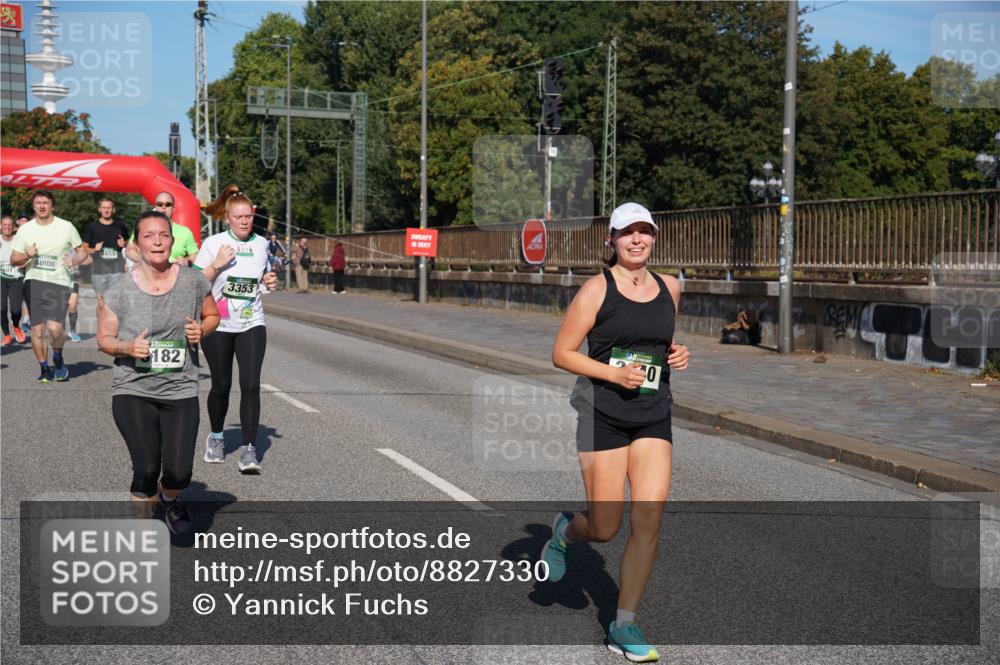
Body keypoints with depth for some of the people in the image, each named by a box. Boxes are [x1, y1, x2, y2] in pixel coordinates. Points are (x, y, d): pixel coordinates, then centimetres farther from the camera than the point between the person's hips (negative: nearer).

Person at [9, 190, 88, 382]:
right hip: (34, 281, 2)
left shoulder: (66, 227, 6)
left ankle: (58, 358, 13)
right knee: (37, 329, -1)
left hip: (60, 282, -2)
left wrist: (75, 260, -10)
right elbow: (13, 260, 11)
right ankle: (44, 368, 16)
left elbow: (82, 251, 12)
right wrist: (27, 256, -10)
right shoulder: (25, 229, 9)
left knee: (55, 327, -16)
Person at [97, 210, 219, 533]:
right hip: (133, 390, -1)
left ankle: (169, 499, 32)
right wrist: (127, 347, -14)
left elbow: (212, 315, 17)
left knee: (179, 473, -8)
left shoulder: (193, 282, 0)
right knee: (147, 468, -12)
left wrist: (201, 330, -6)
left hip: (180, 389, 1)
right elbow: (104, 338, 7)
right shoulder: (117, 292, -4)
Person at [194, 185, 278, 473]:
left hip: (251, 325, 1)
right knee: (221, 385, 8)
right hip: (217, 326, -1)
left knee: (250, 385, -12)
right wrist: (217, 264, -18)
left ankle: (249, 450, -9)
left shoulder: (261, 244, 6)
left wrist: (270, 282, 0)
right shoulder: (213, 243, -3)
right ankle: (216, 437, 34)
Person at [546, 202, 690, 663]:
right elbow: (561, 353, -6)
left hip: (654, 418, 4)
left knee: (649, 522, -5)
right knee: (604, 528, -1)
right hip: (603, 414, -4)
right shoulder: (597, 289, -6)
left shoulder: (670, 288, 9)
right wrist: (613, 373, -18)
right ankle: (564, 531, 36)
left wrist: (677, 354, 4)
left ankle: (624, 626, 8)